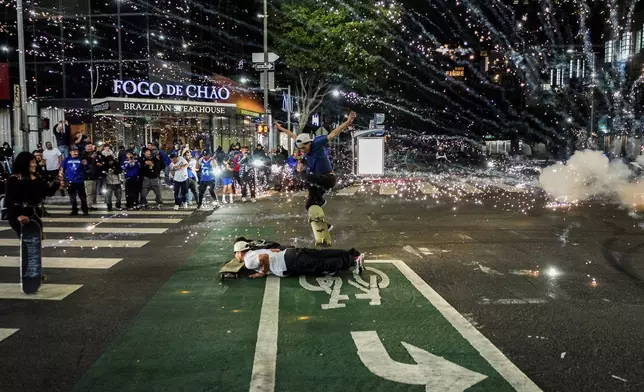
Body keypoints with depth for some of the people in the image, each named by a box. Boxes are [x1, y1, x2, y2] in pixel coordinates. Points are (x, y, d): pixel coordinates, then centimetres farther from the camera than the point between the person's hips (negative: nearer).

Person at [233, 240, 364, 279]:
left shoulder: (249, 261, -4)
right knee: (323, 255, 5)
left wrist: (263, 272, -9)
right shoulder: (255, 252, 26)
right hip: (291, 253, 9)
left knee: (323, 266, -12)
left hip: (291, 264, -9)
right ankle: (353, 255, -1)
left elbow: (265, 257, -26)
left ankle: (353, 261, -18)